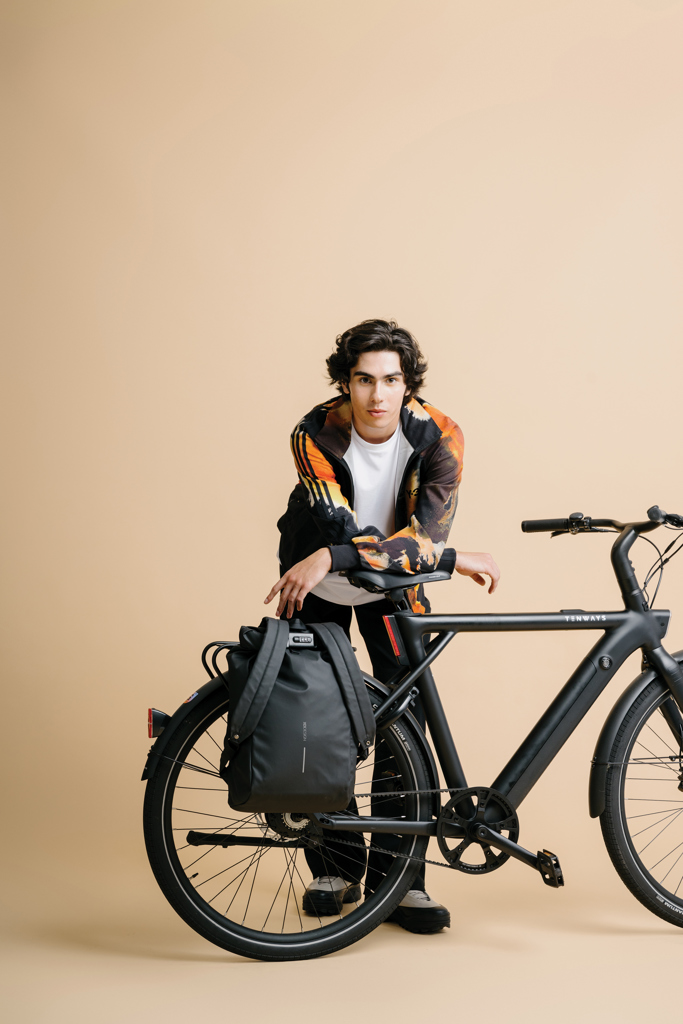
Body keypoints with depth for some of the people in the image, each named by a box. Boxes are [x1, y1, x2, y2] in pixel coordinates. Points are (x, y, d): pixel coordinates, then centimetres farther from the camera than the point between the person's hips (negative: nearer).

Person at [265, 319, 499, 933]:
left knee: (406, 716, -8)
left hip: (395, 585, 1)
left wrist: (330, 557, -48)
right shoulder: (316, 435, -29)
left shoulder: (438, 437, -27)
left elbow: (425, 539, -36)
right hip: (319, 586, 0)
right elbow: (346, 532, -35)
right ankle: (337, 866, 16)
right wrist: (453, 559, -36)